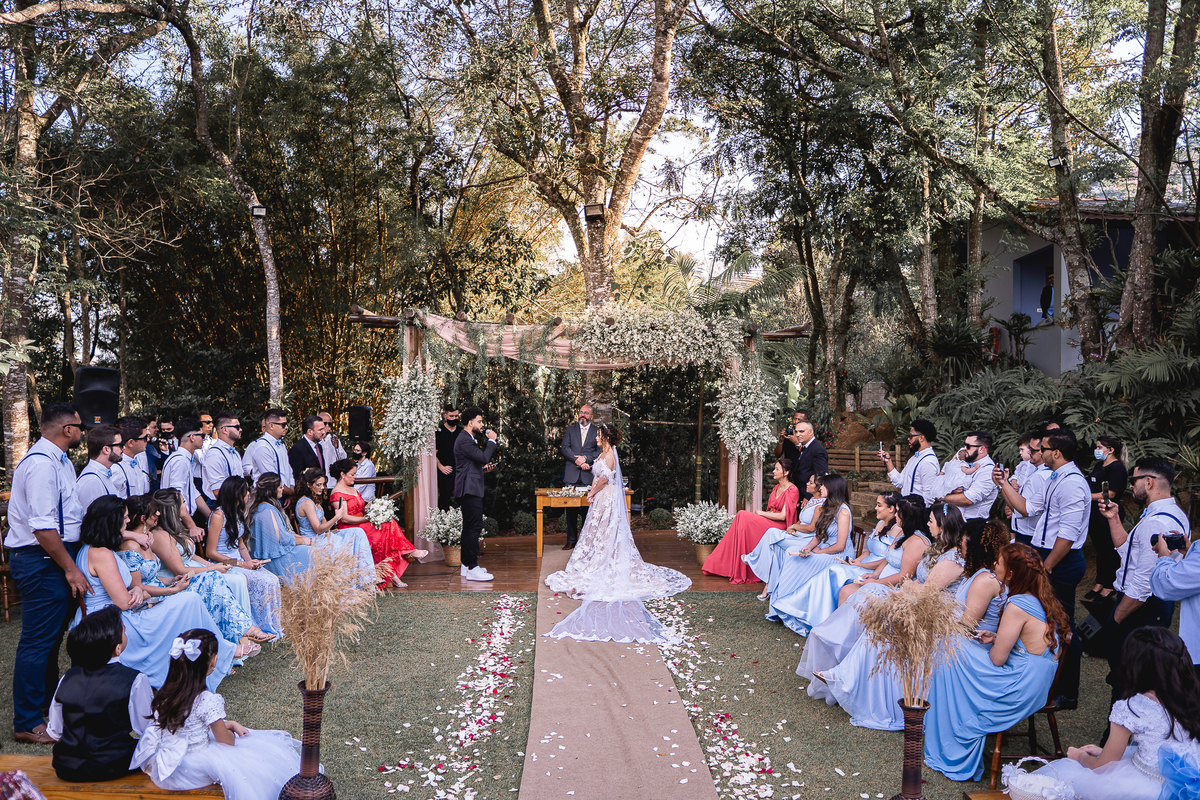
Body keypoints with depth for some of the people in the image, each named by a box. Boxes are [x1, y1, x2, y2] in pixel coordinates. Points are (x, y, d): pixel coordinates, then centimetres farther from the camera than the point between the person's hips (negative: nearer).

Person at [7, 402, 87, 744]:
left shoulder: (59, 460, 11)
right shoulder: (42, 464, -21)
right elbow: (43, 528, -25)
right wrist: (71, 570, -20)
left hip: (57, 555, 10)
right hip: (41, 562, -10)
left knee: (52, 634, 22)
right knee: (38, 639, -3)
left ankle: (49, 698, 38)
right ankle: (26, 723, 8)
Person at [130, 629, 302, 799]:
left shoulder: (166, 691, -3)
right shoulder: (208, 701, -24)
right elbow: (226, 741, -11)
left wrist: (230, 724, 16)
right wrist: (230, 729, 11)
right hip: (184, 771, -8)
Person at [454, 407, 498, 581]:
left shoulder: (466, 439, 19)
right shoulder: (464, 440, -15)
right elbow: (483, 457, -21)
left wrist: (483, 467, 13)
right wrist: (492, 441, -10)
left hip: (469, 490, 11)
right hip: (470, 489, -11)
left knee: (469, 527, 14)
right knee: (474, 526, -11)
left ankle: (466, 565, 20)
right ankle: (472, 568, -10)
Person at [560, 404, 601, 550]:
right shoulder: (570, 430, 14)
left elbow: (600, 451, 0)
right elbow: (565, 449, 2)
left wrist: (586, 458, -15)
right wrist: (578, 461, -11)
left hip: (588, 476, -1)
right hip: (571, 475, 1)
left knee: (588, 509, -1)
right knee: (571, 510, 1)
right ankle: (571, 540, 8)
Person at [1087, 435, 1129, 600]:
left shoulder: (1117, 468, -14)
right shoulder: (1099, 466, 14)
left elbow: (1110, 494, -19)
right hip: (1095, 515, 9)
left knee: (1109, 550, 1)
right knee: (1099, 549, 16)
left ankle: (1108, 587, 11)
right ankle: (1099, 584, 25)